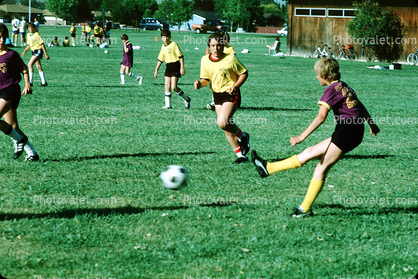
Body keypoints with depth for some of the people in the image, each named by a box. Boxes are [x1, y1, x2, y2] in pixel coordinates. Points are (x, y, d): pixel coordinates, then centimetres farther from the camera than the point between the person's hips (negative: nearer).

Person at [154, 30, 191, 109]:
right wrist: (156, 70, 18)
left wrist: (182, 68, -16)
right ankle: (168, 105, 8)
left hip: (175, 66, -7)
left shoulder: (174, 44, -10)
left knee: (174, 87, -11)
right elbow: (160, 59, 20)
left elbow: (181, 56, -10)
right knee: (167, 86, 2)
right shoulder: (163, 47, 11)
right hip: (168, 66, 7)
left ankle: (186, 99, 8)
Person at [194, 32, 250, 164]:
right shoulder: (205, 60, 1)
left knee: (222, 123, -25)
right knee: (226, 129, 7)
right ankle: (241, 155, 19)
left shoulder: (230, 59, -13)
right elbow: (205, 79, 10)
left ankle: (243, 136, 3)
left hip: (231, 95, -6)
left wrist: (236, 86, -16)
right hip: (217, 95, 6)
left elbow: (244, 73, -2)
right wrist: (200, 84, -12)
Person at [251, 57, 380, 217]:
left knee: (321, 168, -6)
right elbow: (360, 106, 29)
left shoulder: (332, 89, -10)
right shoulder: (344, 87, 17)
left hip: (348, 130, -9)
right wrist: (371, 124, 45)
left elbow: (321, 117, -19)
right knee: (310, 152, 12)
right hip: (355, 132, 9)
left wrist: (302, 137, -20)